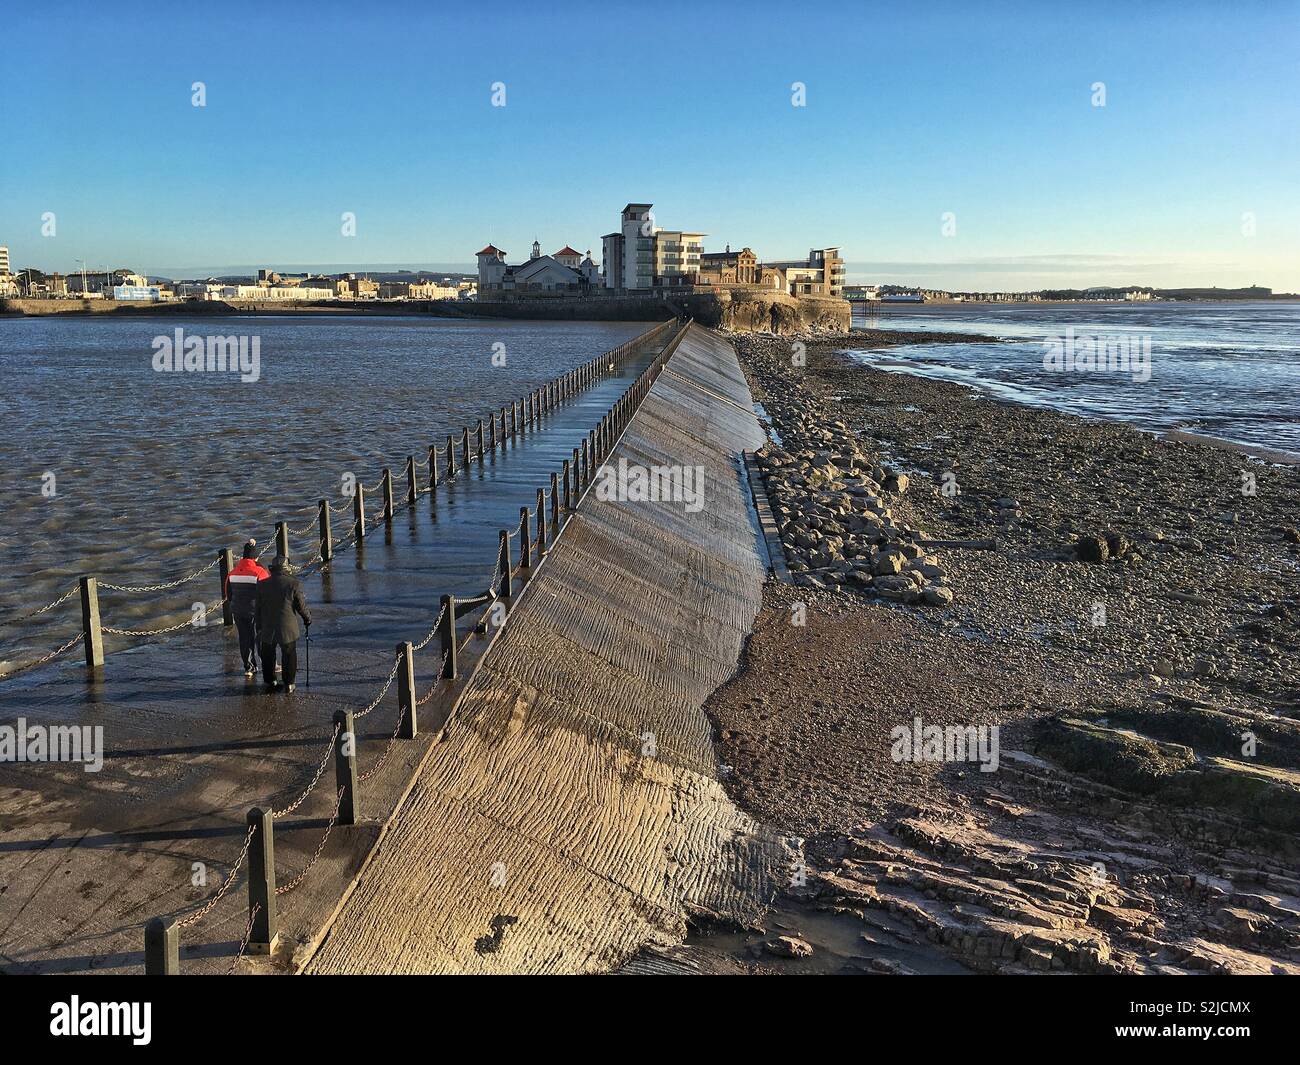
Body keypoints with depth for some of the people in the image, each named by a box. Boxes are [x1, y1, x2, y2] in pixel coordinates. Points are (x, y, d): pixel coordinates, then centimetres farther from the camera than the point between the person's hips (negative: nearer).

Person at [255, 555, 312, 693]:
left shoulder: (262, 585, -2)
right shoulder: (294, 584, -12)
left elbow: (258, 609, 5)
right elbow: (302, 606, -7)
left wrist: (259, 627, 15)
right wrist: (308, 618, 11)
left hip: (267, 629, 2)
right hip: (288, 629, -2)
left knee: (268, 657, 17)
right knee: (289, 656, 11)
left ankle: (270, 683, 24)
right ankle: (289, 684, 15)